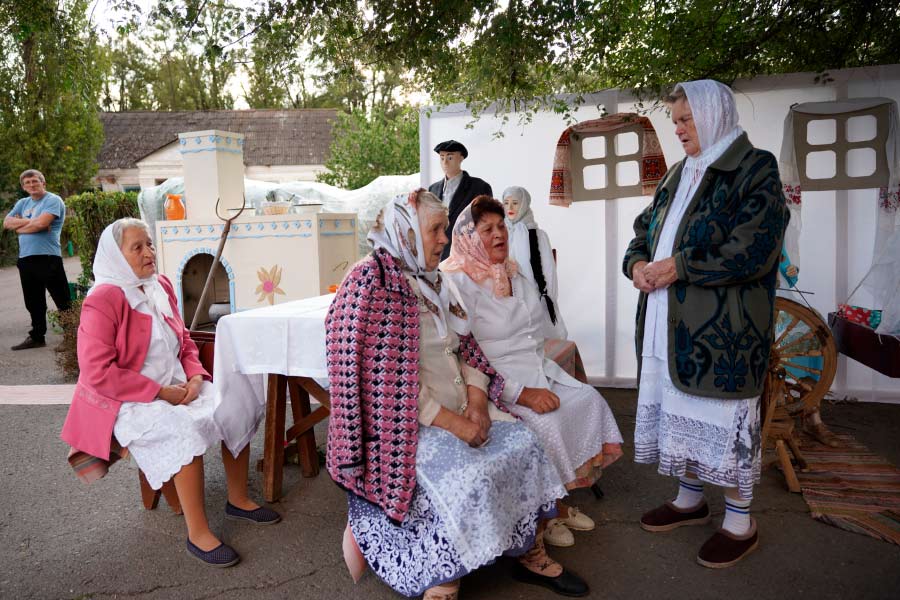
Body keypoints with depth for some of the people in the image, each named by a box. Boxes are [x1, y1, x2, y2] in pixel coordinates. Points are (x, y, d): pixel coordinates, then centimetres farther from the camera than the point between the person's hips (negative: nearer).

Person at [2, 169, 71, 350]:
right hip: (25, 259, 7)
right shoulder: (22, 203, 19)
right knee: (34, 303, 15)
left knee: (63, 301, -4)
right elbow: (7, 222, 7)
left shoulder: (53, 200, -4)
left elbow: (41, 223, -17)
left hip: (48, 258, -7)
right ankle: (37, 337, 25)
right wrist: (30, 221, -7)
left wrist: (20, 226, -1)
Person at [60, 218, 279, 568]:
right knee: (188, 429, -32)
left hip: (177, 387, 8)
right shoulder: (102, 301, -15)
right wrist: (160, 392, -20)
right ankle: (197, 535, -21)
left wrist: (195, 376, -5)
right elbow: (96, 373, -20)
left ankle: (238, 500, 8)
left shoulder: (161, 287, 7)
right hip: (128, 403, -7)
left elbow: (184, 341, 16)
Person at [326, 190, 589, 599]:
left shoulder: (430, 281, 12)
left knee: (523, 445, -6)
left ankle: (530, 554, 10)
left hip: (458, 408, 8)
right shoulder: (371, 284, -15)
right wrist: (454, 423, -20)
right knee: (469, 475, -27)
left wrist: (476, 402, -4)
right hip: (407, 422, -8)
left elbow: (463, 349, 14)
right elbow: (386, 379, -21)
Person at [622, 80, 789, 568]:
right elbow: (645, 229, 20)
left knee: (724, 417, 2)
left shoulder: (756, 169, -7)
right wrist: (637, 262, -2)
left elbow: (754, 249, -18)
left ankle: (740, 524, 19)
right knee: (679, 407, 15)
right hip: (672, 325, 7)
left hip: (723, 327, -7)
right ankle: (690, 498, 34)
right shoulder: (679, 175, 16)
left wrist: (680, 266, -18)